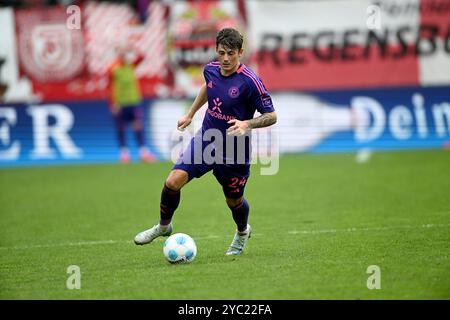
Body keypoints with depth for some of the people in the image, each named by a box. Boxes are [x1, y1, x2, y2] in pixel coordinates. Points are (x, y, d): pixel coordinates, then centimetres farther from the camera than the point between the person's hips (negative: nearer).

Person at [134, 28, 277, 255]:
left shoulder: (249, 81, -21)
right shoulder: (211, 70, -4)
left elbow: (271, 116, -15)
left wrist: (248, 124, -32)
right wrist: (190, 113, 25)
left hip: (233, 151, -4)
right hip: (205, 140, 4)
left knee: (234, 200, 13)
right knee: (173, 181, -13)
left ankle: (242, 232, 48)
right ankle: (163, 226, 13)